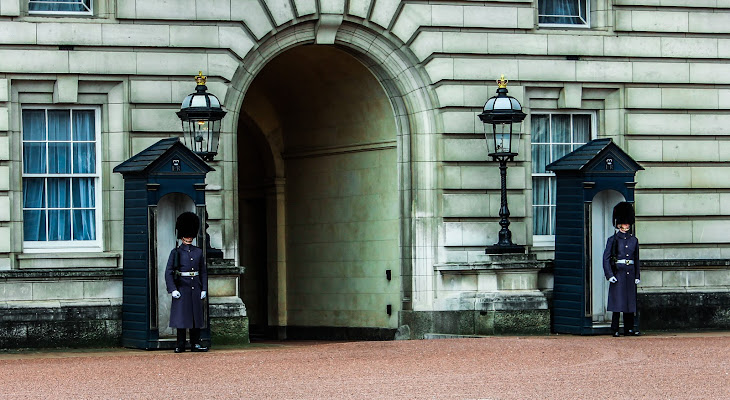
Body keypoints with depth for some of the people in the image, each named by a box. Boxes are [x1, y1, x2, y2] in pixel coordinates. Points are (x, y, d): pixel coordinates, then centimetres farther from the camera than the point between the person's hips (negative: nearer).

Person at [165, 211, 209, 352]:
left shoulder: (198, 252, 11)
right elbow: (169, 272, -4)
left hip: (196, 288, 4)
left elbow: (203, 272, 14)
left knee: (196, 315, 4)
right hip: (182, 287, -4)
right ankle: (180, 345, 1)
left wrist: (204, 289, 6)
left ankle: (195, 344, 9)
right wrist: (173, 289, -13)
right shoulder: (176, 252, 0)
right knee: (181, 316, -4)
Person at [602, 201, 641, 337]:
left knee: (630, 301, 5)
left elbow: (637, 260, 16)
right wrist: (609, 275, -12)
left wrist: (637, 276, 9)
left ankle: (629, 329, 10)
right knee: (618, 301, -6)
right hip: (618, 273, -4)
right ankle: (615, 330, -3)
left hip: (630, 273, 4)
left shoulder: (634, 240, 13)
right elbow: (606, 258, -3)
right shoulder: (613, 240, 0)